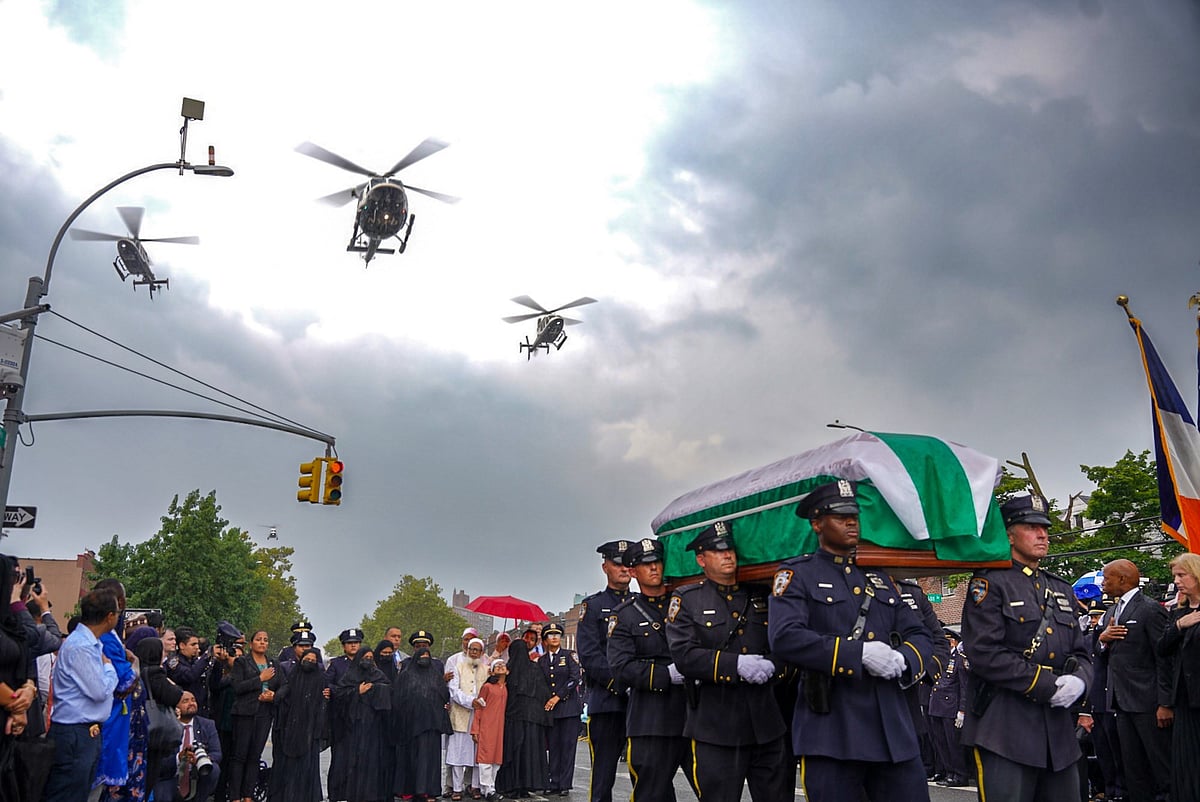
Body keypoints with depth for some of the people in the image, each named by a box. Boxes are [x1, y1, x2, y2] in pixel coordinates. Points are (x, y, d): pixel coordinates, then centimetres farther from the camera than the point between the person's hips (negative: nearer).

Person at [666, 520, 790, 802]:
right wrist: (736, 665, -21)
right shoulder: (686, 599, 1)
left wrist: (771, 667, -11)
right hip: (716, 727, -3)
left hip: (768, 724, 3)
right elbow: (683, 655, -11)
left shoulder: (761, 596, 12)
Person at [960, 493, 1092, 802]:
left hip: (1059, 729, 7)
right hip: (1005, 731, -7)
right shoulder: (990, 583, -5)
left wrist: (1078, 680, -5)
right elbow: (984, 652, -15)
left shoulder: (1061, 589, 18)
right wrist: (1046, 685, -17)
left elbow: (1081, 653, 17)